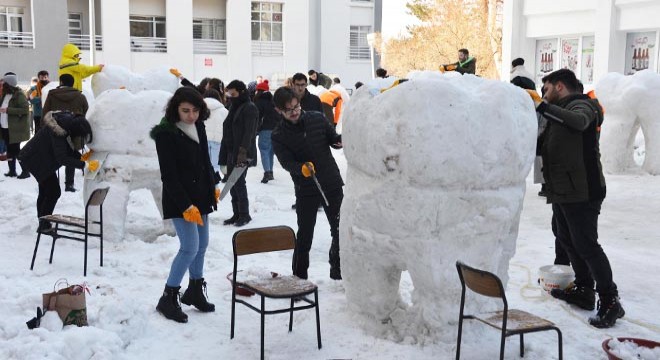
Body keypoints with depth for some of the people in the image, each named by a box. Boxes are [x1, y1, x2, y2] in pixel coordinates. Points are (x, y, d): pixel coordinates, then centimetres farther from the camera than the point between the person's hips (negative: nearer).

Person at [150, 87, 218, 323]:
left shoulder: (198, 128, 4)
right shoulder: (166, 134, -16)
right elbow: (169, 176, -19)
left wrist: (212, 188, 21)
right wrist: (186, 206, -23)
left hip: (201, 197, 8)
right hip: (180, 200, -7)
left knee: (202, 244, 13)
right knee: (190, 247, -12)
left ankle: (195, 291, 29)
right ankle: (168, 299, 0)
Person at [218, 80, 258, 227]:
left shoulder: (250, 108, -8)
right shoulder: (234, 108, 19)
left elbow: (249, 132, -18)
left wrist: (243, 151, -27)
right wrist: (223, 156, 18)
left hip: (243, 154, -9)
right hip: (231, 153, 9)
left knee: (238, 182, -9)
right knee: (232, 183, 8)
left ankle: (244, 214, 1)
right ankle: (237, 213, 14)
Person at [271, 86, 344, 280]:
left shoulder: (317, 118, -2)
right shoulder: (279, 136, -8)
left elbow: (333, 139, 8)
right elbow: (287, 162, -18)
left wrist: (341, 140, -16)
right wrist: (302, 168, -38)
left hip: (332, 184, 3)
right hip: (305, 190, -3)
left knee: (340, 230, 12)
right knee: (305, 235, 5)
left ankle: (338, 271, 32)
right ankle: (299, 278, 20)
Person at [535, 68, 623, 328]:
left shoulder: (581, 105, -9)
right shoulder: (559, 114, 20)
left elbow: (580, 121, -33)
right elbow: (545, 148, 19)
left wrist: (542, 106, -33)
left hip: (581, 192, -10)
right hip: (562, 191, 10)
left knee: (586, 244, -9)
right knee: (568, 240, 17)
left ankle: (610, 301, -2)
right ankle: (583, 290, 29)